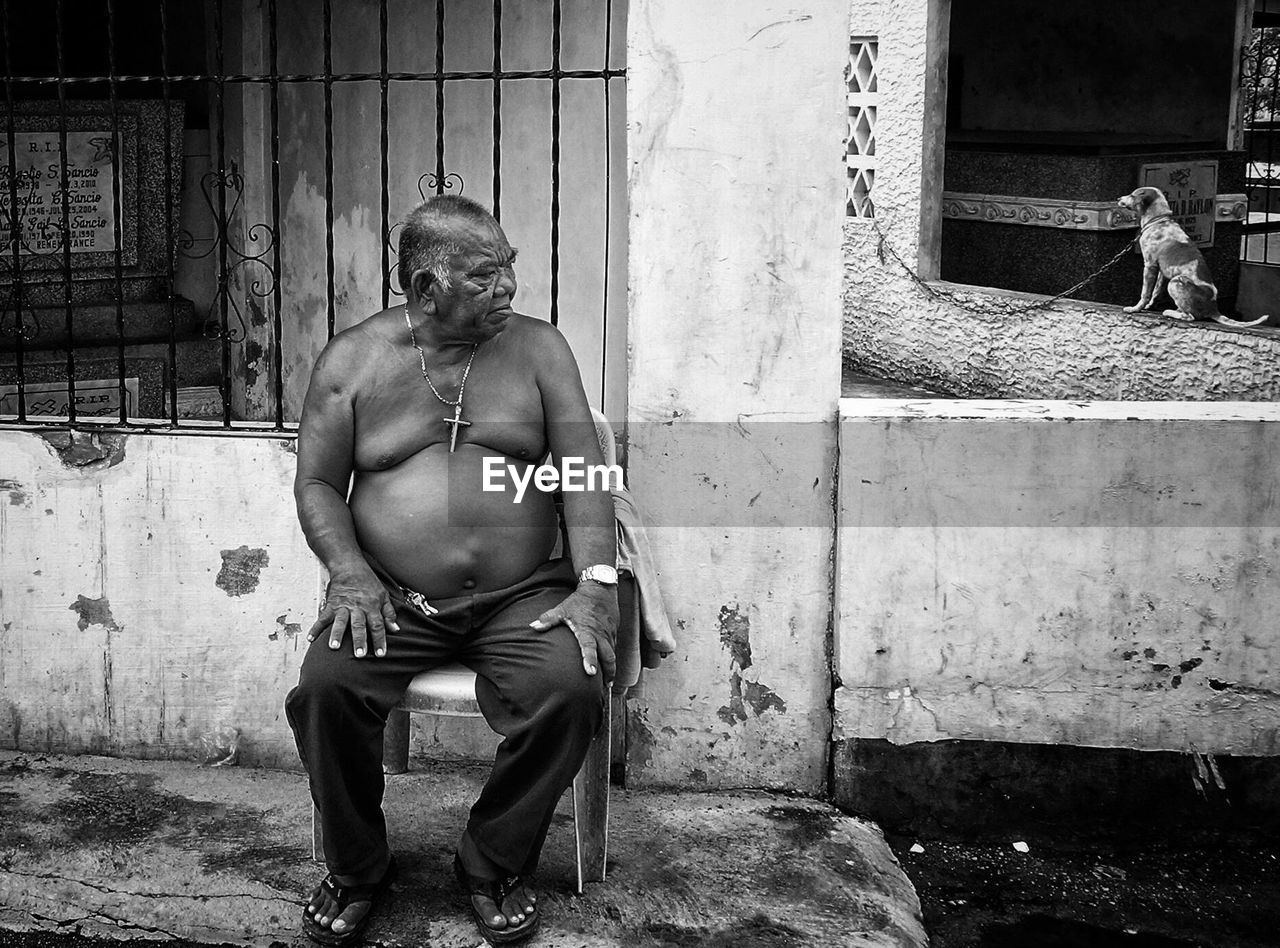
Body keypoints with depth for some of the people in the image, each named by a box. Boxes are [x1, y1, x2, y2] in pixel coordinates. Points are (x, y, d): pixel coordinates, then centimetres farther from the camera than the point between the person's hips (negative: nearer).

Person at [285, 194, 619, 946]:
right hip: (392, 600, 0)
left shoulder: (538, 348, 6)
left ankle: (495, 865, -2)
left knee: (572, 688, -27)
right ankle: (357, 869, 1)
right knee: (324, 688, -26)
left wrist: (596, 582, -14)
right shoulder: (350, 360, 6)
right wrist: (350, 572, -13)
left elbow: (585, 473, 0)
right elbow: (317, 482, 6)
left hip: (521, 598, 0)